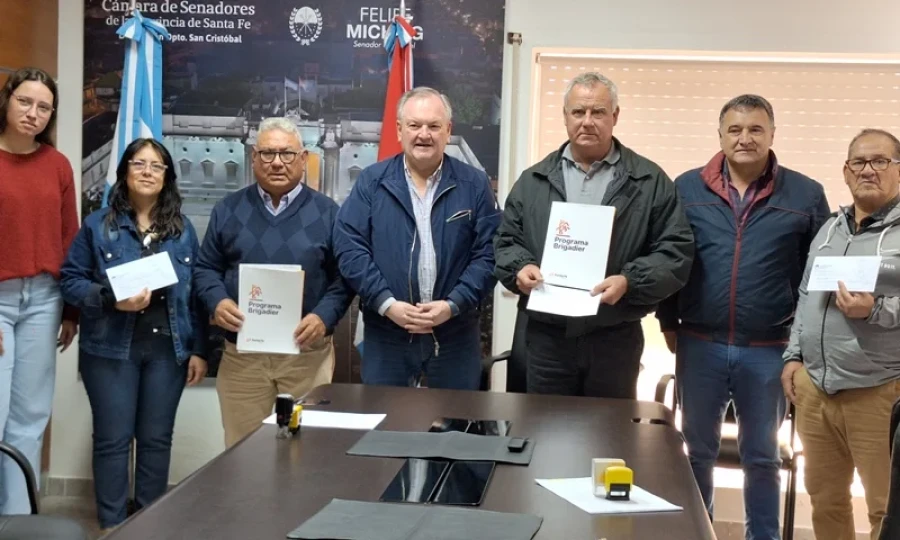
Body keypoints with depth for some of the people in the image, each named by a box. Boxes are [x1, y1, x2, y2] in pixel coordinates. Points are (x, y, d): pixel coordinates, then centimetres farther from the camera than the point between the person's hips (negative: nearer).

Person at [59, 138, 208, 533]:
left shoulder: (183, 230, 8)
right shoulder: (98, 225, 1)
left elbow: (196, 293, 8)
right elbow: (70, 281, -1)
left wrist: (199, 349, 4)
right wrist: (111, 299, -19)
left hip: (168, 349, 2)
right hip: (112, 348, -2)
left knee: (157, 438, 9)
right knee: (113, 438, 2)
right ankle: (112, 525, 14)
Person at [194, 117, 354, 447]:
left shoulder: (327, 212, 4)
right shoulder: (228, 210, 10)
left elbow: (345, 275, 2)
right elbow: (205, 268, 11)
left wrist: (324, 317, -15)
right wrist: (217, 301, -10)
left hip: (308, 354, -1)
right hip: (241, 355, 2)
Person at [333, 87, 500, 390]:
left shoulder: (475, 185, 2)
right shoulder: (372, 182, 2)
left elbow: (488, 253, -2)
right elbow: (349, 247, -4)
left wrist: (454, 304, -14)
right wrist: (387, 304, -14)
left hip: (455, 336, 0)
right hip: (386, 334, 0)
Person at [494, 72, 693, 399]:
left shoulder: (650, 182, 1)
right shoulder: (533, 181, 9)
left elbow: (677, 250, -3)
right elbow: (507, 241, 13)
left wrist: (629, 281, -18)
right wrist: (520, 268, -9)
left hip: (616, 339, -1)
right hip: (546, 336, 2)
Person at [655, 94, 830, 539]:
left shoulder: (806, 195, -1)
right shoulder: (687, 188, 2)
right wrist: (668, 323, 4)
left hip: (770, 351, -1)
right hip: (700, 345, 1)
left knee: (762, 456, 13)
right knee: (698, 451, 13)